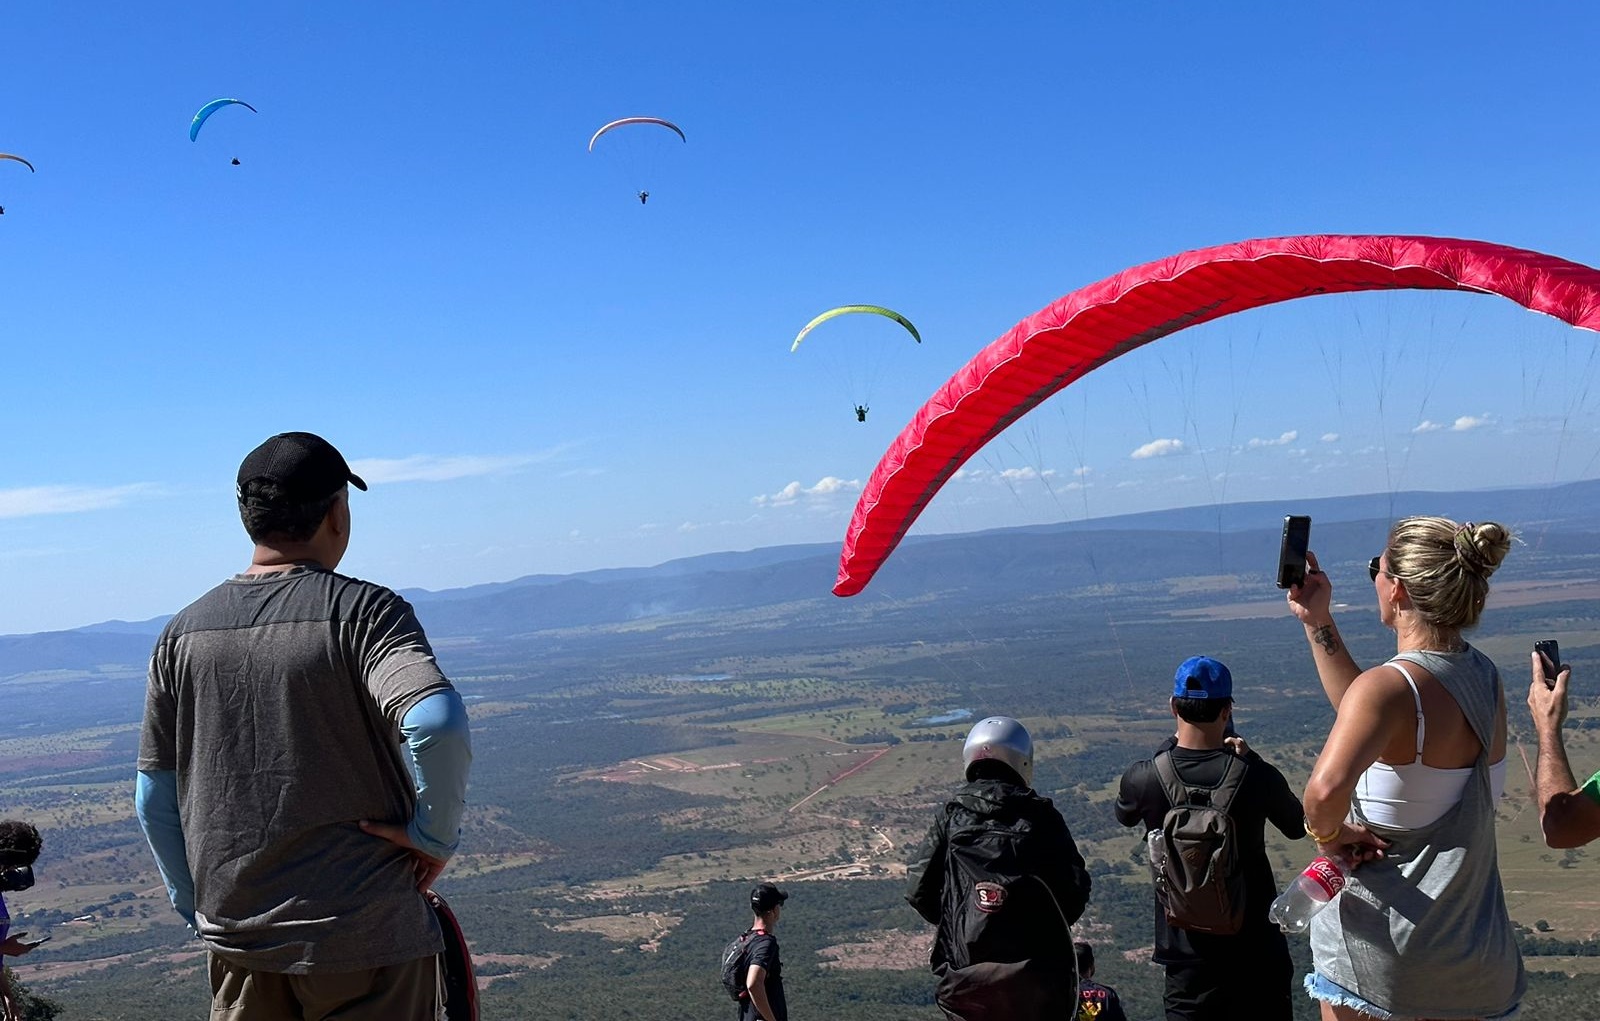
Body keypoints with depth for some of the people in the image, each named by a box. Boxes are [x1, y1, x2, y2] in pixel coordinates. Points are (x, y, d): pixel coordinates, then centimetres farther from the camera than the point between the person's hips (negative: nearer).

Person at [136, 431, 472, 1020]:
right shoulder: (363, 611, -12)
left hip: (234, 935, 5)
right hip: (363, 939, -5)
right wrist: (434, 834, -15)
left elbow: (153, 797, 9)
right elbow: (437, 723, -30)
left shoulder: (183, 633, 4)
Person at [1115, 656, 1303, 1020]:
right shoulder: (1256, 776, -16)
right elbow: (1297, 827, 6)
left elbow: (1124, 816, 12)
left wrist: (1168, 747, 13)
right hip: (1256, 945, -1)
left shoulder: (1143, 778, -13)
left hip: (1186, 946, 1)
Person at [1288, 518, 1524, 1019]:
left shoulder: (1390, 686, -22)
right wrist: (1317, 622, 17)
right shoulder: (1482, 676, 2)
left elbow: (1326, 788, -40)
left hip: (1382, 948, -6)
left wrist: (1328, 833, -19)